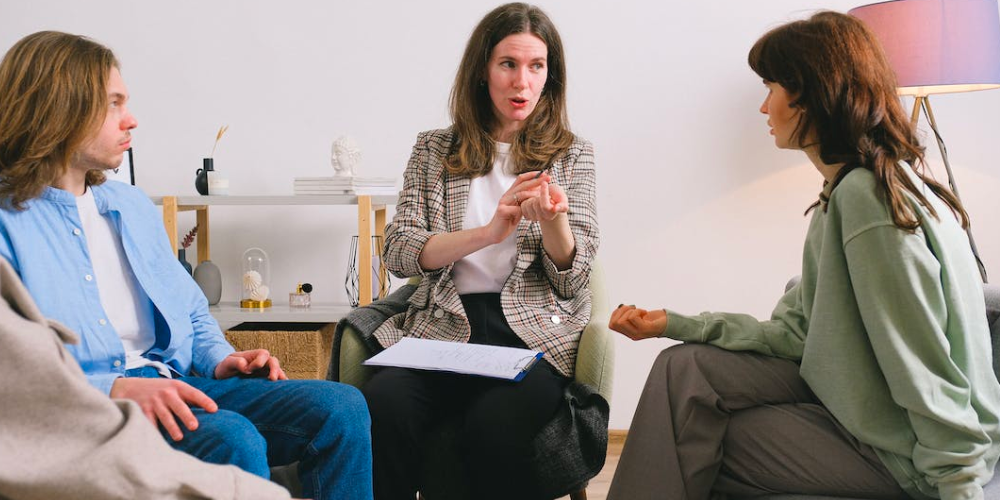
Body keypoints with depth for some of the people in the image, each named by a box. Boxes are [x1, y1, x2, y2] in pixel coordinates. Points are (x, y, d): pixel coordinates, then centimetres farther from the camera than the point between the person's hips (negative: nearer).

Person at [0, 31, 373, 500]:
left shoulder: (133, 205, 21)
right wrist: (116, 390, -25)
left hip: (173, 383, 7)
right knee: (232, 438, -36)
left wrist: (219, 359, 5)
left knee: (342, 408, -15)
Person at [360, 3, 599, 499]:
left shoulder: (571, 153, 11)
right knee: (380, 410, -30)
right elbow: (398, 254, 1)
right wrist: (487, 232, -14)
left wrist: (553, 219, -19)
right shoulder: (435, 150, 12)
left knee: (493, 428, -32)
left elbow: (571, 278, 4)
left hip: (532, 333, -1)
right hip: (442, 326, 1)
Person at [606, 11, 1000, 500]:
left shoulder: (867, 195, -22)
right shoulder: (843, 190, 9)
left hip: (899, 451, -8)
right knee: (683, 369, 1)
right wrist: (673, 324, 3)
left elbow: (928, 380, -24)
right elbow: (796, 332, 4)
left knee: (695, 445, -4)